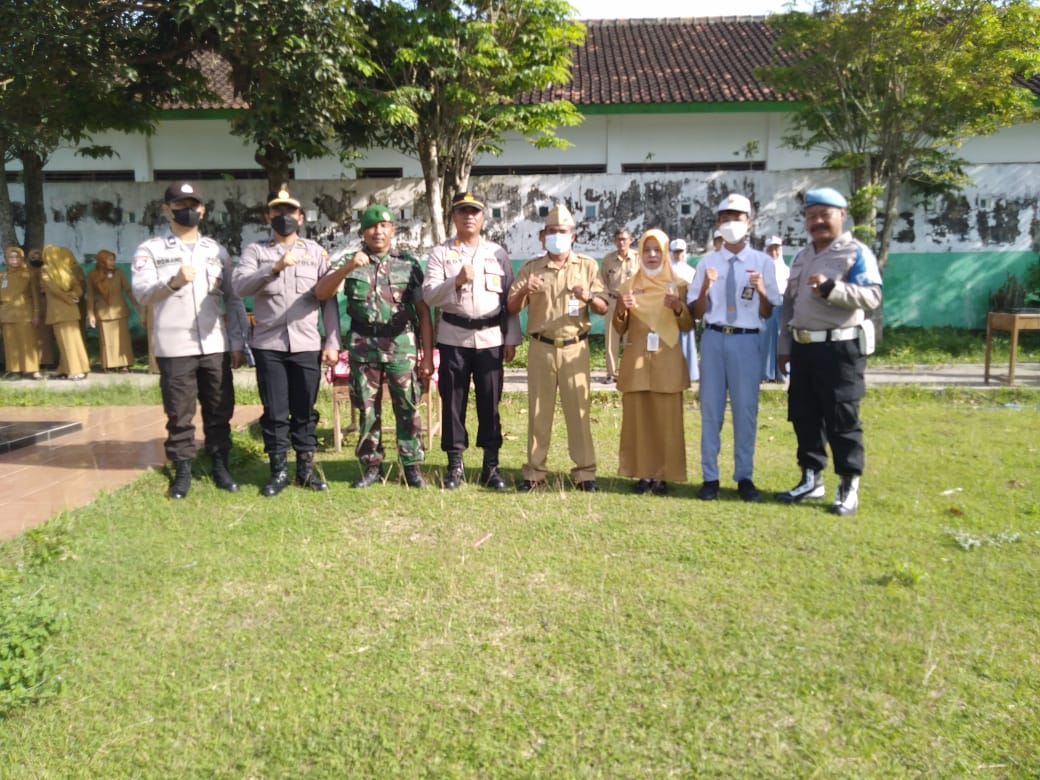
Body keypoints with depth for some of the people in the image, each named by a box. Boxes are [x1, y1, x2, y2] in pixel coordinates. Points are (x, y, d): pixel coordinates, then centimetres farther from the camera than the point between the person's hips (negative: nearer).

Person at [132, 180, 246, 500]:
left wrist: (236, 343, 7)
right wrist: (173, 282, -27)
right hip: (174, 348, -2)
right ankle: (182, 470, 16)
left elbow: (232, 299, 12)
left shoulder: (216, 250, 12)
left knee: (219, 411, 8)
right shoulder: (150, 250, 3)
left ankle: (220, 466, 20)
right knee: (179, 414, 4)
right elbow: (141, 294, -9)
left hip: (216, 346, 3)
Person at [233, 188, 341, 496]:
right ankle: (278, 471, 15)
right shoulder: (255, 251, 7)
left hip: (307, 345, 1)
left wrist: (332, 342, 0)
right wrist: (275, 267, -23)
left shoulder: (316, 251, 9)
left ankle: (306, 468, 19)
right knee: (275, 411, 4)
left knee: (305, 411, 7)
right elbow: (239, 286, -9)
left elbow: (329, 299, 6)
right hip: (268, 345, 0)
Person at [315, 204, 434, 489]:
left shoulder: (408, 264, 5)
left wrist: (428, 357, -1)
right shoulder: (349, 261, 7)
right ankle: (371, 466, 19)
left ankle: (412, 465, 12)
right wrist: (347, 268, -24)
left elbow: (424, 313, 4)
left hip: (402, 345, -1)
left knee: (407, 407, 1)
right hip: (363, 346, 1)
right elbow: (321, 292, -8)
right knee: (367, 409, 7)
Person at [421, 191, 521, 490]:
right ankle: (455, 465, 14)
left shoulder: (498, 253, 10)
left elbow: (510, 299, 9)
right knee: (453, 401, 4)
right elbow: (429, 295, -7)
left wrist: (512, 338, 3)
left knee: (490, 402, 4)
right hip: (453, 338, -1)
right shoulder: (440, 253, 5)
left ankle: (491, 465, 14)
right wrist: (457, 281, -22)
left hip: (491, 338, 1)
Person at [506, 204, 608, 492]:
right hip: (540, 348, 1)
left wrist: (589, 297, -16)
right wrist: (523, 291, -16)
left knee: (578, 409, 0)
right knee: (538, 411, 5)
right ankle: (534, 471, 12)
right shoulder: (530, 268, 8)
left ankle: (585, 471, 7)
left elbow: (603, 308, 5)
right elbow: (512, 309, 4)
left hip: (575, 348, -1)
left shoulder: (588, 266, 7)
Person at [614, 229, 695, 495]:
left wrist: (679, 308, -18)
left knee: (667, 420, -1)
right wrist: (622, 310, -13)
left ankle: (663, 475, 6)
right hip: (636, 362, 2)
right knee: (637, 418, 2)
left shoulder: (678, 285, 5)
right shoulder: (629, 286, 9)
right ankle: (643, 473, 10)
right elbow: (620, 329, 7)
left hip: (667, 362, -1)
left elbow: (688, 327, 1)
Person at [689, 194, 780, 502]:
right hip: (713, 340, 1)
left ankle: (744, 477, 18)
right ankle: (710, 477, 17)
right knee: (711, 410, 7)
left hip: (746, 341, -1)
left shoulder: (762, 262, 2)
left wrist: (761, 290, -15)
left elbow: (767, 314, 3)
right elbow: (696, 313, 4)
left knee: (746, 410, 5)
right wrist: (705, 287, -13)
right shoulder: (708, 262, 5)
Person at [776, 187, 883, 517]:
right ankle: (811, 478, 24)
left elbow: (872, 297, -18)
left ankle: (849, 486, 10)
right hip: (804, 348, 7)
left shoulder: (857, 253, -5)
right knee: (803, 416, 11)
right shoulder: (801, 257, 16)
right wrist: (784, 347, 15)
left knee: (842, 419, -1)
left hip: (841, 348, -7)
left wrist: (830, 288, -30)